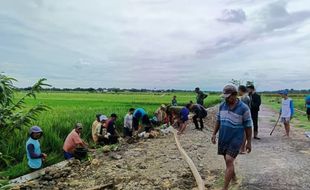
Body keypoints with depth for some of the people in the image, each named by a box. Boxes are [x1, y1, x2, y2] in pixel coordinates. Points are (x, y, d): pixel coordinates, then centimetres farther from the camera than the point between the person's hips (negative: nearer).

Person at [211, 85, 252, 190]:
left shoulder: (243, 108, -15)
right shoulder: (222, 105, 0)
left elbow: (248, 126, -9)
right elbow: (218, 120, 11)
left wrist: (248, 142, -6)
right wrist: (214, 134, 5)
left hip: (235, 139, -5)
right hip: (223, 138, 6)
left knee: (229, 161, -11)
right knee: (228, 160, 18)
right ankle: (233, 176, 44)